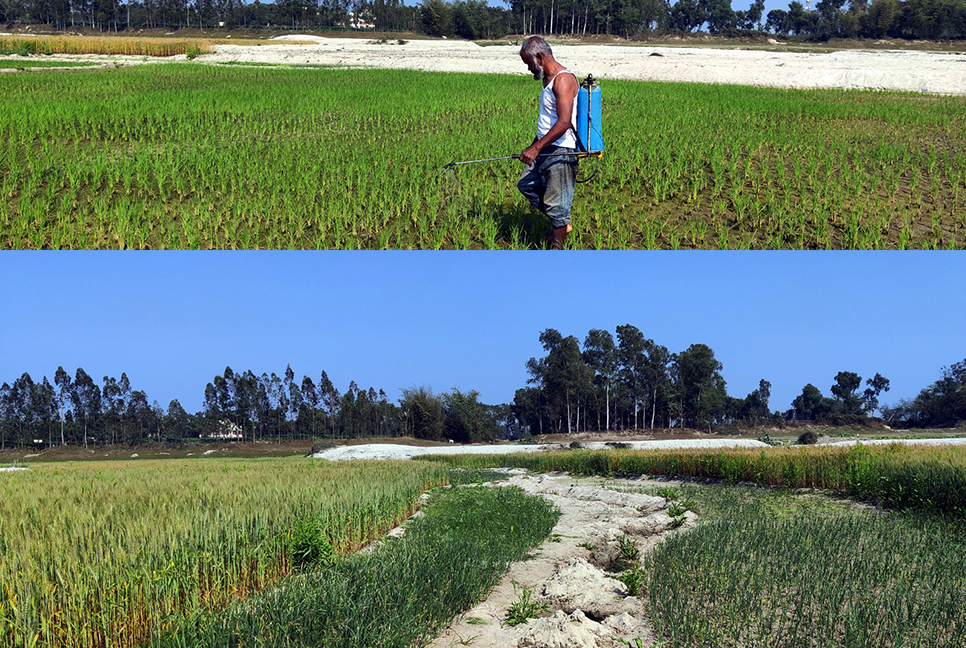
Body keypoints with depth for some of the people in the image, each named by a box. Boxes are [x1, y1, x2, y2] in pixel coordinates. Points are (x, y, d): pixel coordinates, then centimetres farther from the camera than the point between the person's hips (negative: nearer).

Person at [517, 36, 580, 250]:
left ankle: (558, 248, 7)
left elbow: (564, 122, -28)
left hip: (560, 152, -11)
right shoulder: (548, 79, 13)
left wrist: (536, 148, -29)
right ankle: (561, 225, 28)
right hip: (545, 149, 11)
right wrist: (535, 145, 25)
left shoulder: (563, 79, -19)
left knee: (556, 202, -4)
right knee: (526, 185, 19)